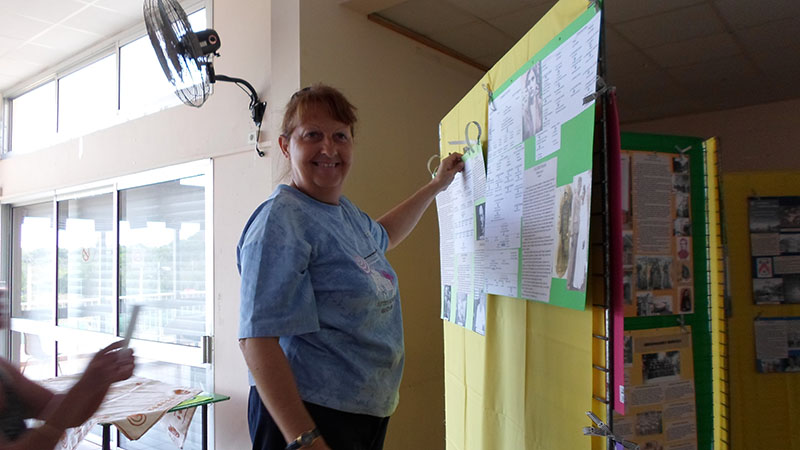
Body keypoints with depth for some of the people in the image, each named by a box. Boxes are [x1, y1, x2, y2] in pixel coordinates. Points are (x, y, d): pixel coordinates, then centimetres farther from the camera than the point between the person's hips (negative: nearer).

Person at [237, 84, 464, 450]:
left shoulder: (346, 211, 7)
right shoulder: (280, 220, -19)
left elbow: (381, 236, 31)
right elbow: (257, 338, -26)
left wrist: (436, 186, 32)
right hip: (308, 416, -9)